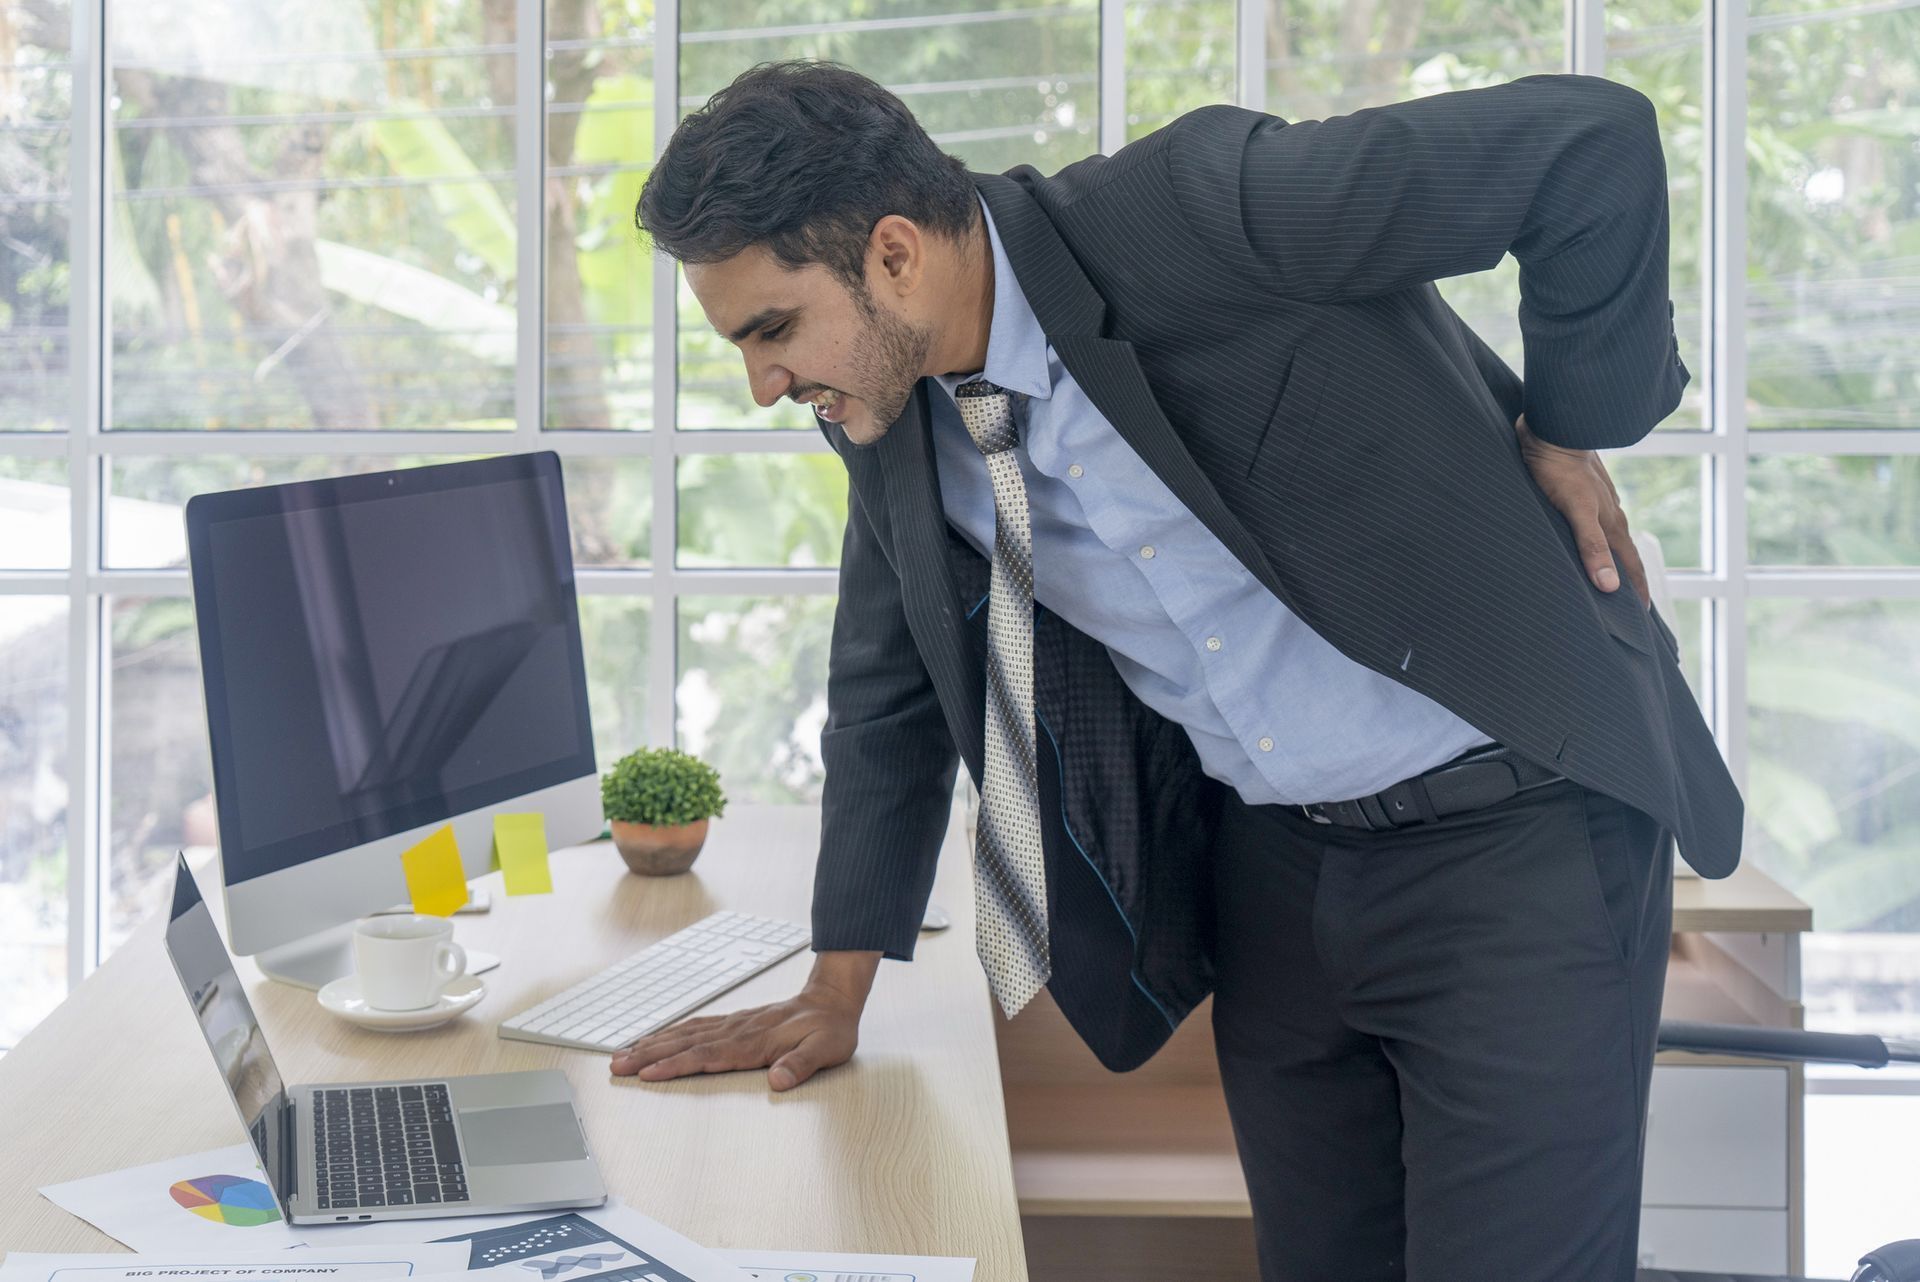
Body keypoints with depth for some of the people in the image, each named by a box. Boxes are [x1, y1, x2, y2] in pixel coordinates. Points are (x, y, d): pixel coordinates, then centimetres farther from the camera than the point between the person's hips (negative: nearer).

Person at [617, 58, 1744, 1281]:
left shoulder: (1201, 214, -23)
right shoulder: (893, 415, -1)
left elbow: (1592, 139, -21)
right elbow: (891, 686, 14)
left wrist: (1566, 431, -10)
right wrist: (838, 993, 14)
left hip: (1513, 834, -6)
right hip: (1268, 863, 6)